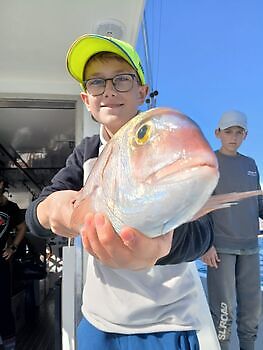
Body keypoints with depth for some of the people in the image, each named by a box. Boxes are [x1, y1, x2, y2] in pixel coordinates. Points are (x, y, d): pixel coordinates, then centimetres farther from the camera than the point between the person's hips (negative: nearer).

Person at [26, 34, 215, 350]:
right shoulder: (86, 153, 0)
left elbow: (199, 228, -27)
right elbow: (33, 216, -7)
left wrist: (161, 243, -50)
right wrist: (51, 208, -31)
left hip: (163, 324, -4)